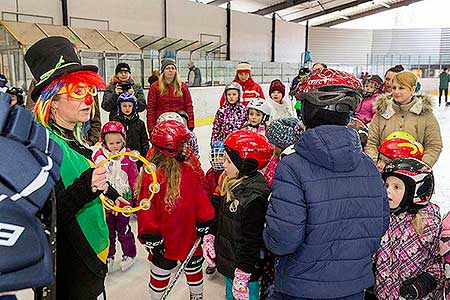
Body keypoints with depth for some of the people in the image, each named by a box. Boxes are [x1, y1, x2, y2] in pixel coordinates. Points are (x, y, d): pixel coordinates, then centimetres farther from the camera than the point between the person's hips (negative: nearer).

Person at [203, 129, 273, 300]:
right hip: (226, 260, 9)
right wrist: (210, 237, 9)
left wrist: (243, 275, -21)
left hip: (242, 268, -8)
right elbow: (220, 215, 13)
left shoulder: (255, 197, -29)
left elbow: (252, 240, -25)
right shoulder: (231, 183, -1)